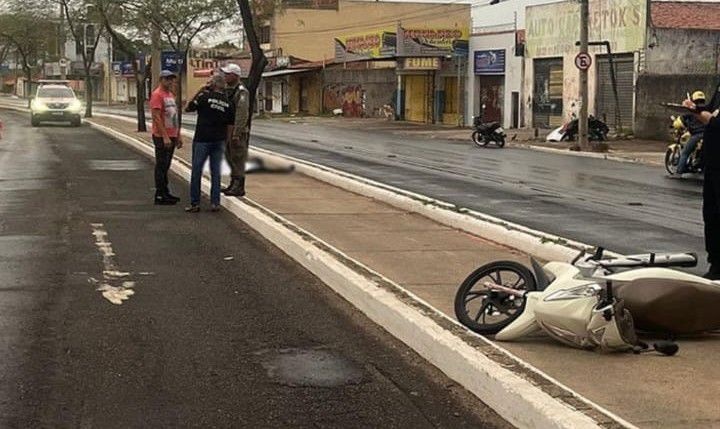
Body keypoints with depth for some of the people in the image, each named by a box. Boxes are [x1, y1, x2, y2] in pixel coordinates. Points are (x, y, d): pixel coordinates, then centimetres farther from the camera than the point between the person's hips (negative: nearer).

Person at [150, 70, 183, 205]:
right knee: (161, 166, -5)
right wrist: (165, 137, -23)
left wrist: (178, 136, 19)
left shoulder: (171, 95, 17)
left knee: (165, 166, 13)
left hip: (171, 136, 9)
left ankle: (165, 193, 19)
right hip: (162, 137, -9)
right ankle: (160, 195, -2)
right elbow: (156, 117, -19)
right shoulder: (157, 95, -12)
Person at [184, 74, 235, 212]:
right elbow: (230, 126, 9)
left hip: (202, 140, -4)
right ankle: (215, 203, 6)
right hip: (219, 141, 4)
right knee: (216, 172, 8)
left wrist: (198, 92, 6)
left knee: (196, 171, 2)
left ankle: (194, 203, 2)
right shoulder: (228, 103, 6)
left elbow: (187, 108, 3)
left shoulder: (205, 96, -8)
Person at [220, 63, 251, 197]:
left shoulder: (242, 92, -15)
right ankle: (233, 184, 24)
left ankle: (239, 187, -1)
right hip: (227, 131, 9)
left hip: (238, 132, -9)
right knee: (230, 158, 15)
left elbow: (243, 114, -20)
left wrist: (236, 134, -23)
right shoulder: (227, 90, 14)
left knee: (238, 159, -5)